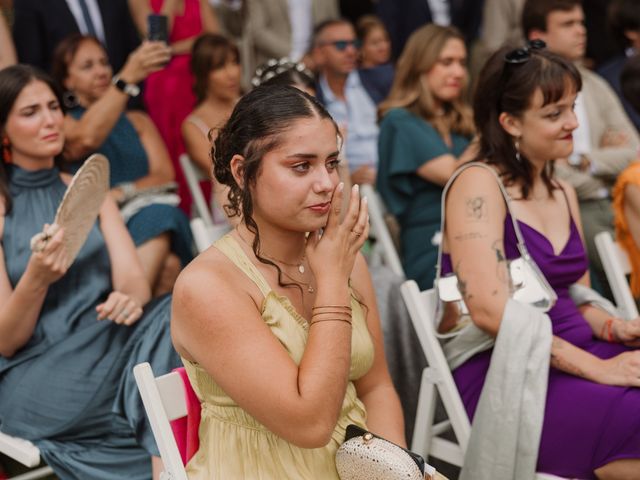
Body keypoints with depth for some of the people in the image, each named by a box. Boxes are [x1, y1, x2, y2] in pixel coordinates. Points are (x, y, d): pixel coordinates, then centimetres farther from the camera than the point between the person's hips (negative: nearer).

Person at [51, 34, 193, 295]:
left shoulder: (138, 121, 27)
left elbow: (164, 175, 11)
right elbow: (86, 138, -13)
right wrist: (127, 78, -22)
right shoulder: (62, 123, 13)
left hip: (147, 215, 3)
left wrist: (123, 192, -11)